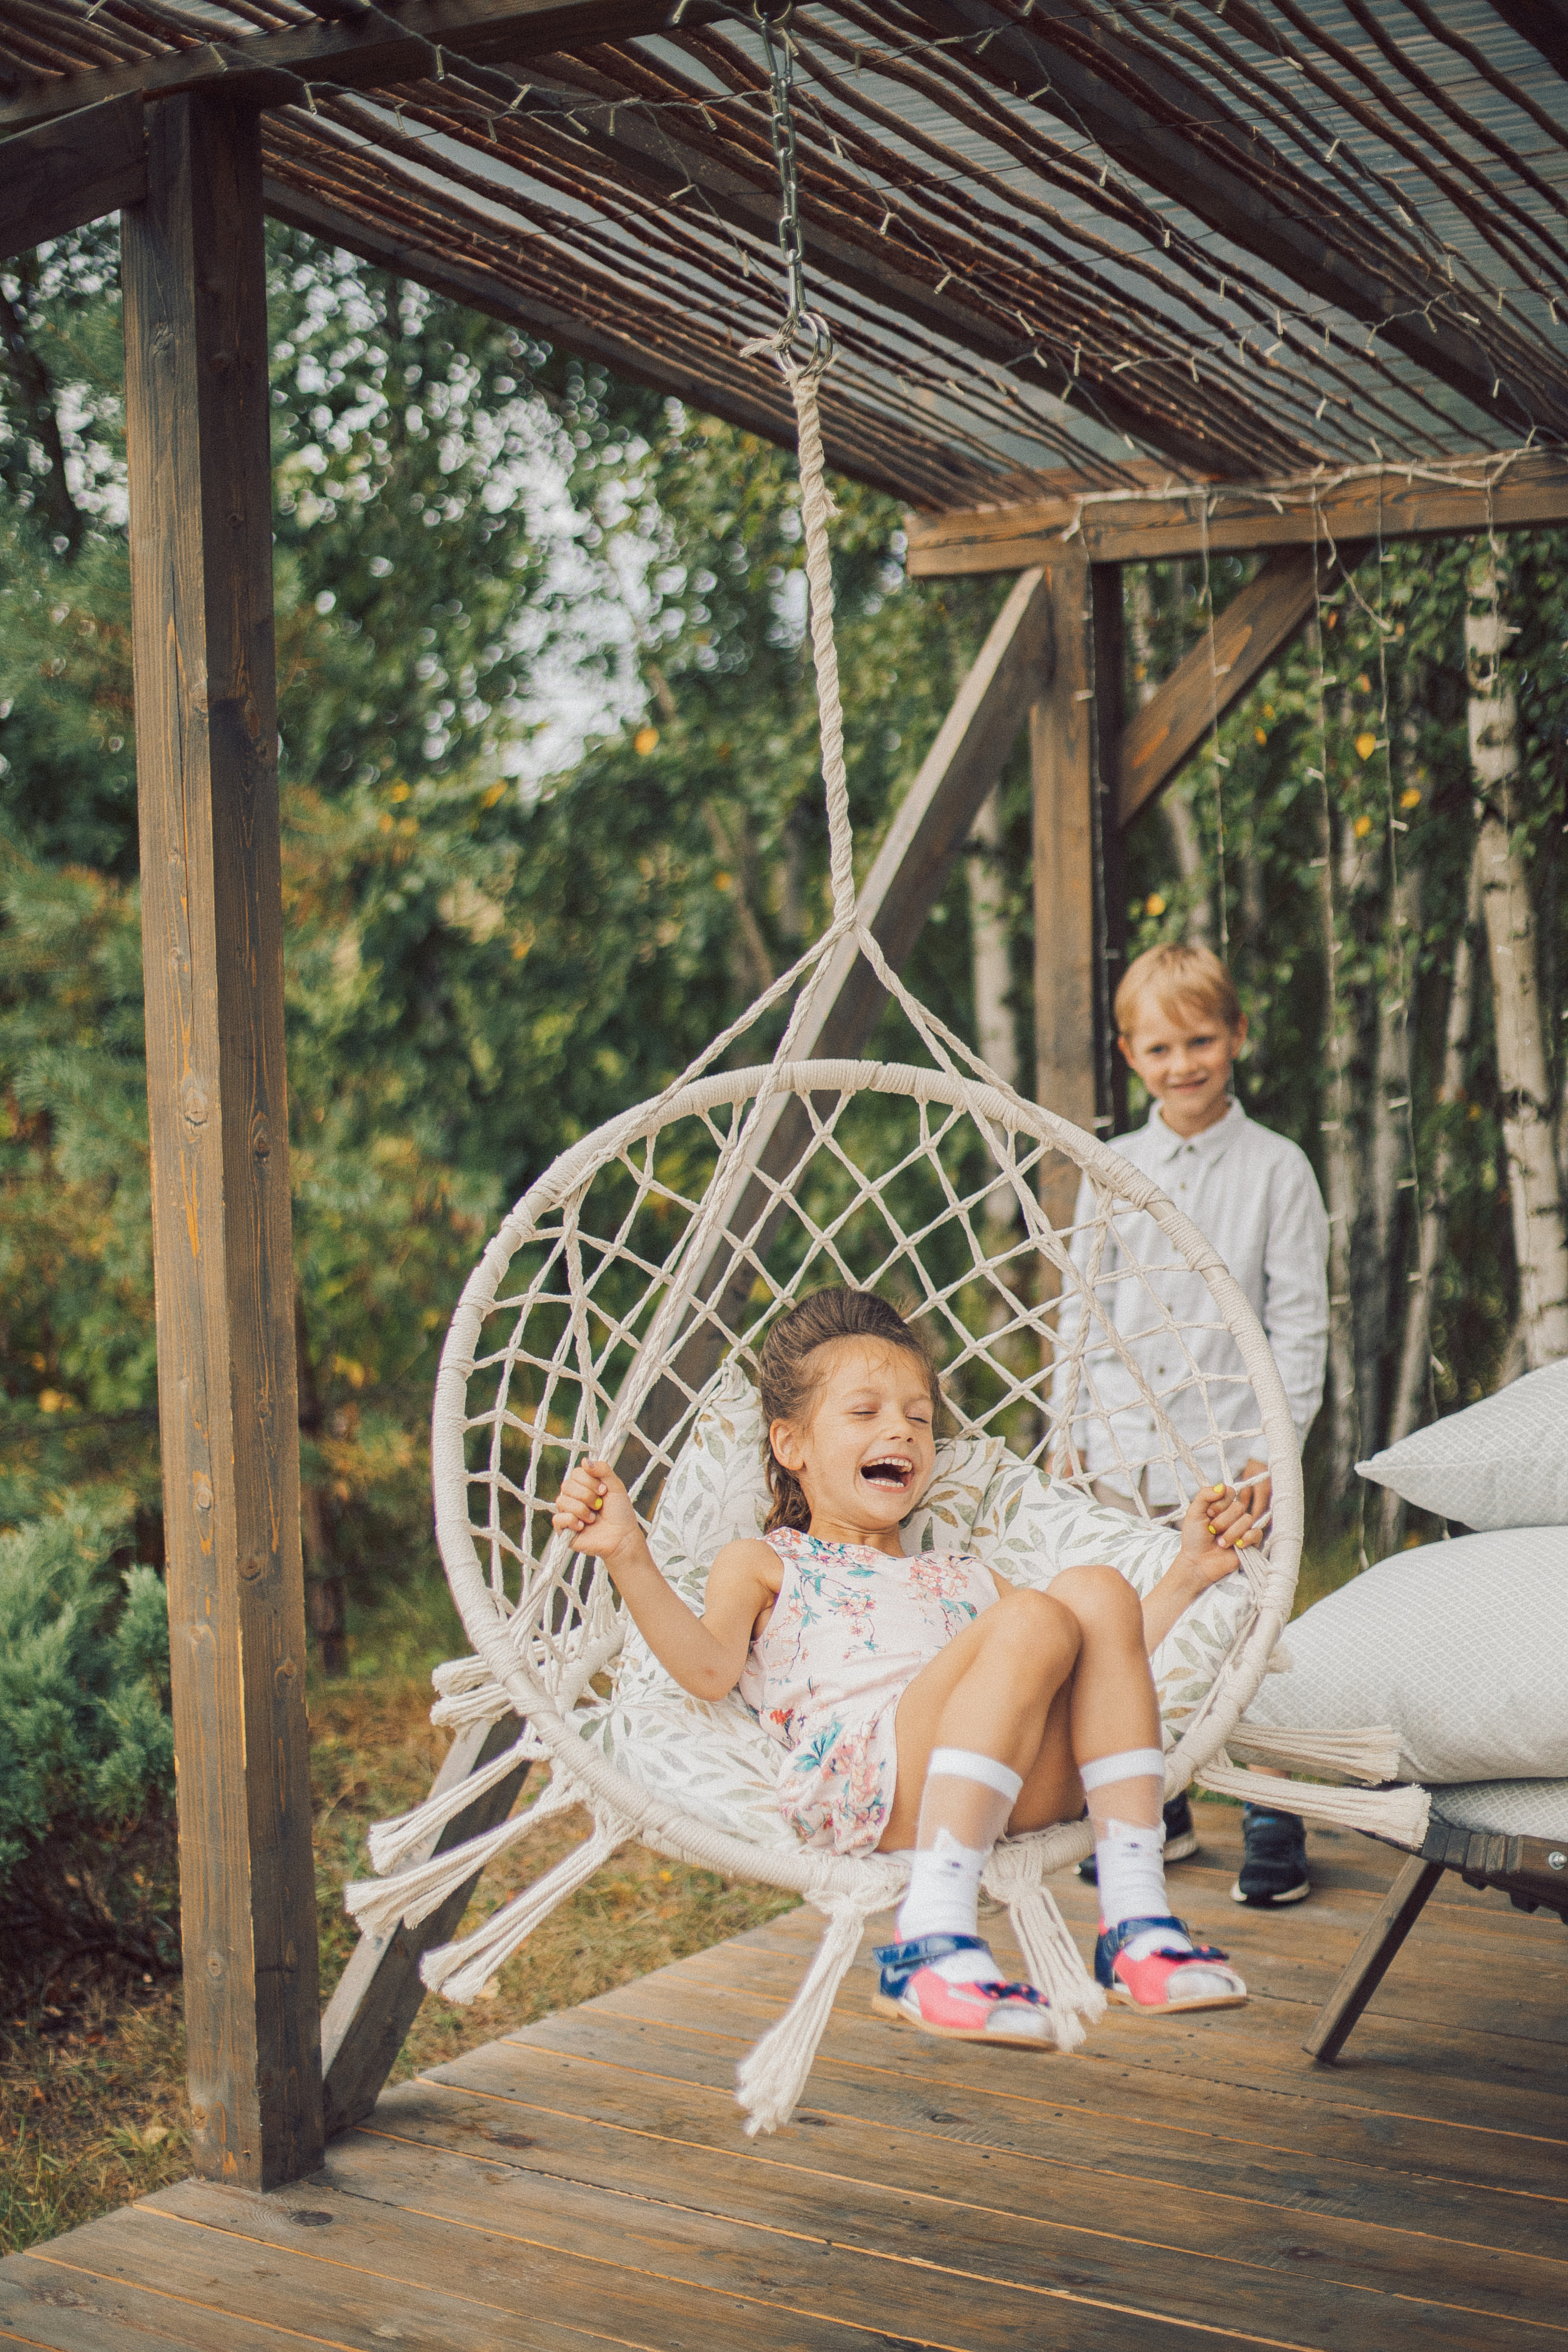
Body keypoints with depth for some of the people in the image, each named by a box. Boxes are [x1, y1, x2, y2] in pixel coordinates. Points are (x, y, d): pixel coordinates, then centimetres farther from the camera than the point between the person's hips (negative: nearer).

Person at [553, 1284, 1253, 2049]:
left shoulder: (964, 1578, 41)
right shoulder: (761, 1564, 27)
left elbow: (1105, 1663, 35)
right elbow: (708, 1668, 5)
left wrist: (1187, 1574, 29)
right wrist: (630, 1558, -8)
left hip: (1026, 1784, 5)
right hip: (861, 1773, -5)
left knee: (1096, 1591, -19)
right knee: (1035, 1622, -28)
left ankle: (1135, 1922, -25)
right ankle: (932, 1937, -36)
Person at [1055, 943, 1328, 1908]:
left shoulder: (1277, 1168, 0)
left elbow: (1299, 1321, -1)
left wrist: (1276, 1444, -8)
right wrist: (1071, 1429, 10)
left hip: (1230, 1456, -4)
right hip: (1125, 1456, 4)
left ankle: (1276, 1835, 9)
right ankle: (1157, 1820, 25)